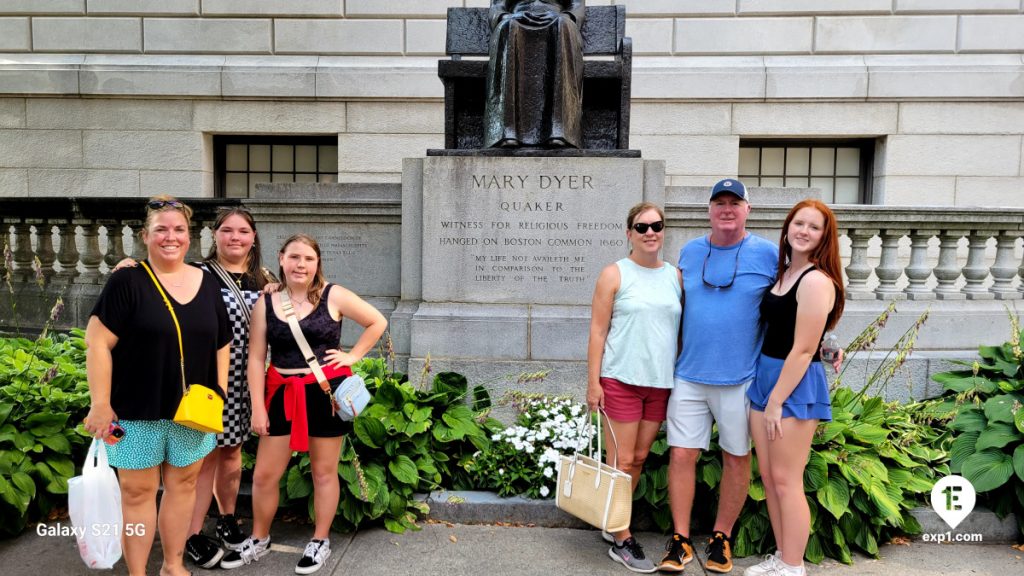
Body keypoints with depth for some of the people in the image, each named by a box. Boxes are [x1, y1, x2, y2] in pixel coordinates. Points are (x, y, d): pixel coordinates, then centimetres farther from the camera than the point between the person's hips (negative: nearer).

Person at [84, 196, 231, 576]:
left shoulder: (207, 284, 5)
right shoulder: (127, 281, -9)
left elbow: (221, 345, 10)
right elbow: (97, 343, -11)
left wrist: (219, 395, 6)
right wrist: (100, 405, -14)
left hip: (192, 409, 4)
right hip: (137, 410, -4)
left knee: (183, 484, 14)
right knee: (137, 491, 7)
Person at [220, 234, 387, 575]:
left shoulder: (333, 296, -4)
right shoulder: (266, 303, 1)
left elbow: (377, 322, 3)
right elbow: (256, 358, -1)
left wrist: (353, 356, -4)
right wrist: (257, 408, -5)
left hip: (326, 391, -2)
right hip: (282, 393, 2)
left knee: (324, 471, 10)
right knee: (264, 474, 8)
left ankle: (320, 542, 28)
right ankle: (259, 541, 31)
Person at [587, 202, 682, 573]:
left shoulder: (675, 276, 9)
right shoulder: (615, 274, -4)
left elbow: (681, 329, 13)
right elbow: (598, 330, -6)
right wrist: (593, 382, -10)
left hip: (661, 382, 5)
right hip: (621, 379, -5)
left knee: (639, 458, 12)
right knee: (621, 462, 1)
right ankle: (621, 542, 12)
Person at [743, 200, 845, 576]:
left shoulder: (816, 280, -15)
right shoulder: (785, 273, 11)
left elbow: (803, 350, -18)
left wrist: (776, 401, -16)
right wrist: (767, 396, 12)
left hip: (796, 385, -8)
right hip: (765, 376, 9)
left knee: (786, 481, 1)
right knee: (769, 477, 14)